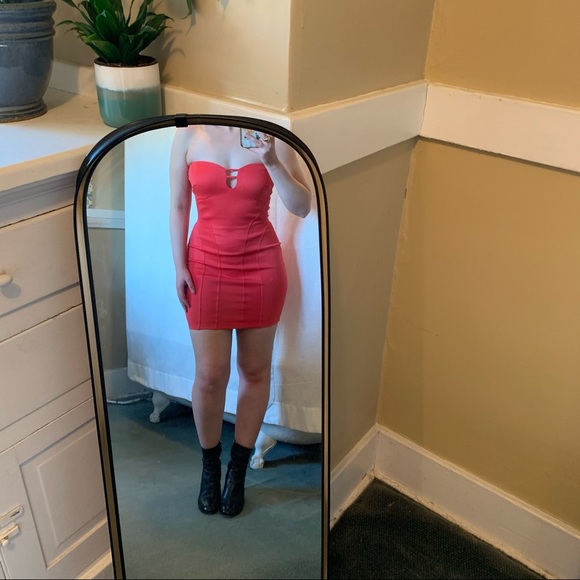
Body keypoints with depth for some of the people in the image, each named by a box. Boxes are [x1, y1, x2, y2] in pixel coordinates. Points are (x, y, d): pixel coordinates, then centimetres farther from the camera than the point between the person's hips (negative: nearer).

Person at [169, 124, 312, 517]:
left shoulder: (272, 135, -3)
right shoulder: (189, 135, 0)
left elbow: (303, 208, -9)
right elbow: (178, 207, 4)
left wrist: (272, 163, -22)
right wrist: (179, 265, -2)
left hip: (262, 266, 0)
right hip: (207, 266, 0)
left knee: (255, 370, 9)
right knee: (210, 374, 1)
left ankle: (238, 470, 28)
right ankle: (209, 466, 26)